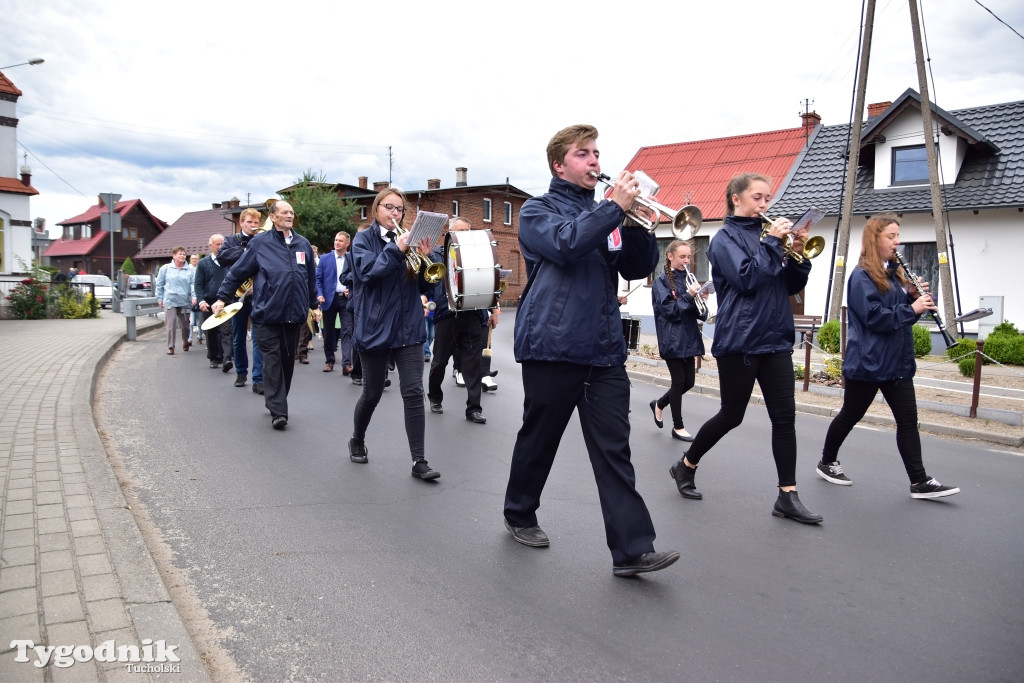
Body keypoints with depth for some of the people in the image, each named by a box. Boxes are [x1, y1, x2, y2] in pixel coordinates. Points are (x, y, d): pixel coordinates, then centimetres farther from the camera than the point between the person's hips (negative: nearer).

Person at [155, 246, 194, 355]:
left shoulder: (190, 270, 4)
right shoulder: (165, 268, 5)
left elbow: (193, 284, -3)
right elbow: (159, 284, 11)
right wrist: (160, 298, 7)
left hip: (185, 301, 1)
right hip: (170, 301, -1)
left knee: (185, 324, 11)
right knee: (171, 324, -8)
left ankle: (185, 343, 32)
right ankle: (170, 347, -3)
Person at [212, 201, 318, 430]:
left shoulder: (303, 244, 11)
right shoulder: (260, 243, -1)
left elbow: (311, 278, 19)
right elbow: (238, 271, 2)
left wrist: (313, 304, 23)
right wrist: (222, 297, 1)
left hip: (294, 314, 4)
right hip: (267, 314, -4)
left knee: (288, 360, 10)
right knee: (272, 361, -6)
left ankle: (276, 402, 25)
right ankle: (278, 411, -7)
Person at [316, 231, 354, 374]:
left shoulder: (353, 260, 4)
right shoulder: (325, 259, 6)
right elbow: (318, 279, 4)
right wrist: (319, 295, -9)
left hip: (346, 299, -1)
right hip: (329, 299, 1)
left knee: (347, 331, -9)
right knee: (329, 332, 9)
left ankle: (346, 364, -12)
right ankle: (329, 361, 22)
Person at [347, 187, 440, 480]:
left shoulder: (406, 239, 10)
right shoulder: (364, 239, 0)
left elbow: (425, 285, 6)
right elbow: (368, 271, -19)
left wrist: (425, 258, -11)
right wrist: (396, 250, -26)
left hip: (408, 328, 3)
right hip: (375, 327, -3)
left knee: (414, 393, -5)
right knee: (372, 394, 10)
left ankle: (419, 461, -2)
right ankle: (357, 441, 37)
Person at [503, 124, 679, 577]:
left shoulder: (604, 215, 18)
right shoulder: (538, 210, 4)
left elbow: (637, 268, 8)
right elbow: (565, 243, -19)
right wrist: (615, 207, -17)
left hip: (604, 349, 4)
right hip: (553, 345, -4)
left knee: (614, 450, -1)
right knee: (538, 439, 10)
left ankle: (632, 549, -1)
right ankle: (519, 515, 31)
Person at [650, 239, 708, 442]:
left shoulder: (688, 279, 11)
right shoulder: (661, 281, -6)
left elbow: (699, 313, 10)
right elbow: (667, 309, -14)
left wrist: (699, 300, -11)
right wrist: (688, 296, -22)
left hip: (688, 338, 6)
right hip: (672, 339, -6)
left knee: (689, 382, 8)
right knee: (679, 381, -1)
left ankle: (659, 405, 33)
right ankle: (678, 427, 12)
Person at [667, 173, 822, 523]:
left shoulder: (764, 235, 13)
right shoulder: (726, 238, -4)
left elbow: (791, 286, 12)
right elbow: (747, 278, -19)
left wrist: (798, 254, -3)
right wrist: (772, 242, -14)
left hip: (775, 338, 6)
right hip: (740, 339, -6)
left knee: (785, 415, 0)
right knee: (731, 415, 3)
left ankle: (787, 496, 5)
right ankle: (686, 466, 25)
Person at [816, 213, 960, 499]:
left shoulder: (894, 272, 13)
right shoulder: (861, 276, -12)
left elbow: (902, 311, 16)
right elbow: (874, 316, -21)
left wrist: (915, 297, -1)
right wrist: (912, 308, -21)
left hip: (897, 362, 7)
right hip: (867, 362, -7)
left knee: (908, 420, 3)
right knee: (850, 415, 7)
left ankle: (920, 482, 5)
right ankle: (827, 462, 26)